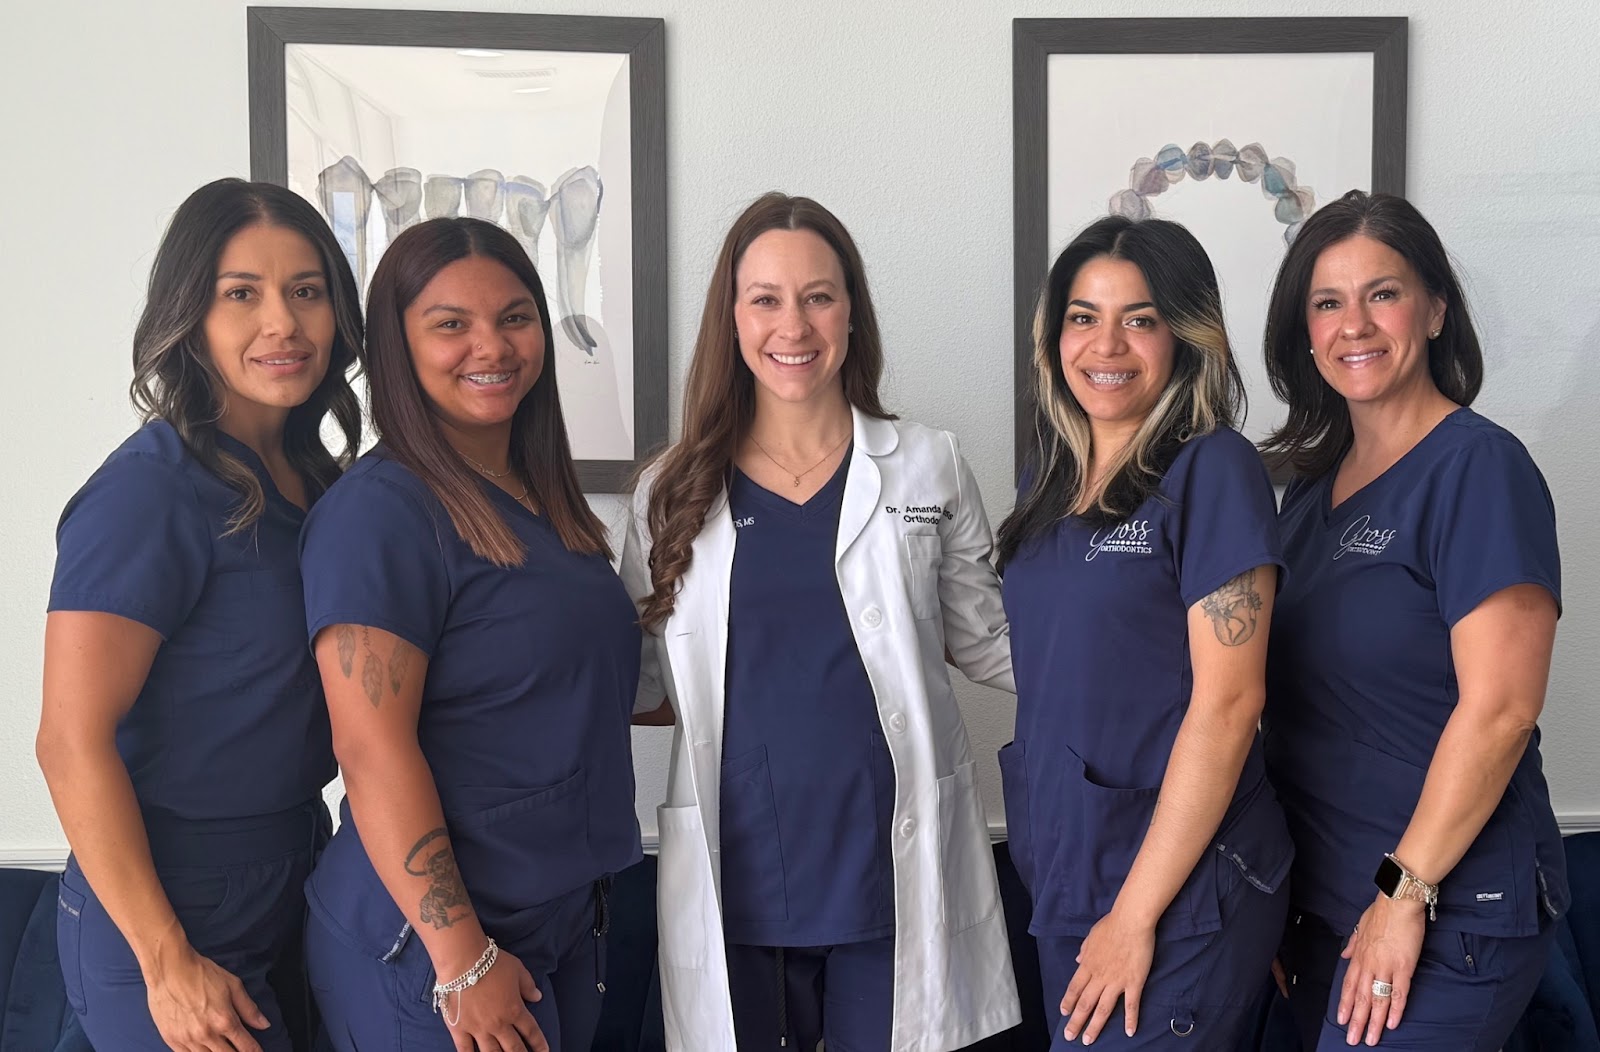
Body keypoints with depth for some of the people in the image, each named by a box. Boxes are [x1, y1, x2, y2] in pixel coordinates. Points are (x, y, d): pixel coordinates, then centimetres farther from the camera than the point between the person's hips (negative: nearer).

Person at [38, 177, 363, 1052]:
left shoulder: (310, 474, 5)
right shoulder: (149, 492, -19)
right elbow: (72, 742, -20)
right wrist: (168, 962, -19)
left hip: (294, 895, 8)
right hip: (173, 910, -8)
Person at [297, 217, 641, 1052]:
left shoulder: (544, 499, 8)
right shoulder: (377, 510, -16)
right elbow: (372, 752, -21)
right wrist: (462, 959, -21)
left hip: (567, 915, 8)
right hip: (426, 944, -8)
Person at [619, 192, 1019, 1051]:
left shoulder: (929, 469, 3)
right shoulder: (674, 492, 5)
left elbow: (989, 642, 10)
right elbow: (635, 679, 11)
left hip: (896, 877, 0)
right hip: (736, 884, 1)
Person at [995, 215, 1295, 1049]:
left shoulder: (1212, 471, -11)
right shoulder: (1049, 488, 9)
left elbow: (1228, 702, -16)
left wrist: (1135, 915, -17)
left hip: (1179, 893, -6)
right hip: (1063, 883, 7)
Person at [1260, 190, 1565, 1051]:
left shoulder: (1479, 467, -13)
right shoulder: (1313, 484, 9)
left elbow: (1500, 708, -19)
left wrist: (1407, 894, -18)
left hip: (1448, 913, -7)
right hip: (1322, 899, 7)